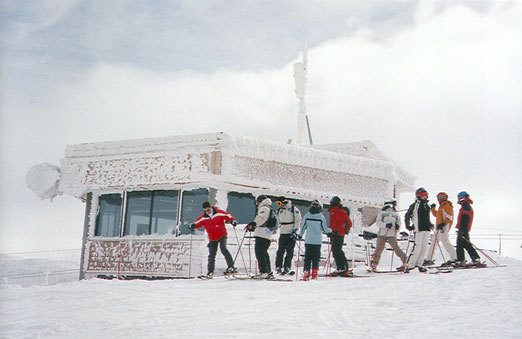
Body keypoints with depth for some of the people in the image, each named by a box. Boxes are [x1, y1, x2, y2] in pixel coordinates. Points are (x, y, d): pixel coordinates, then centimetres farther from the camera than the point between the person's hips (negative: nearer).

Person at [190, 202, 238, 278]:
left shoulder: (218, 213, -9)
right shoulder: (203, 217, 0)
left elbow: (228, 216, -7)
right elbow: (198, 222, 4)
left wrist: (232, 220, -24)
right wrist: (193, 225, -17)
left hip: (222, 235, -4)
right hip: (212, 238, 4)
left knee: (223, 249, -25)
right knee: (211, 255, 4)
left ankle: (231, 267, -24)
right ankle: (210, 272, 17)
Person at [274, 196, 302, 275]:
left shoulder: (294, 209, -3)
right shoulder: (279, 211, 12)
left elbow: (298, 221, -4)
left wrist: (295, 231, -10)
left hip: (291, 234, -3)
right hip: (282, 233, 4)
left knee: (289, 251, -3)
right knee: (280, 251, -2)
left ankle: (287, 267, 1)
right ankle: (278, 267, 5)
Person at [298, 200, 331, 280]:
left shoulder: (307, 216, -1)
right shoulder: (321, 217, -6)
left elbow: (302, 227, 7)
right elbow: (325, 229, 0)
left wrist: (300, 235, 24)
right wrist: (330, 231, 21)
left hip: (308, 240, 1)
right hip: (317, 241, -1)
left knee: (307, 257, 7)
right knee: (316, 257, 8)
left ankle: (306, 272, 0)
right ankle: (314, 271, 3)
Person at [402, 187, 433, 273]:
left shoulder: (427, 206, 18)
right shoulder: (415, 205, -3)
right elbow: (407, 216, -2)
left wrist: (430, 224, 20)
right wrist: (408, 226, -8)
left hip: (427, 229, 7)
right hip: (418, 229, -7)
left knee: (424, 248, 4)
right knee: (417, 248, -13)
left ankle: (418, 264, 11)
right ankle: (409, 265, -10)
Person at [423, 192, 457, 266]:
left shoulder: (447, 206, -9)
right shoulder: (442, 206, 21)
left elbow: (449, 218, -19)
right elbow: (436, 214, 34)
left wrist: (443, 223, -28)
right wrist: (433, 208, 23)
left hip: (443, 228, -11)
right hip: (439, 228, 11)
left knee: (446, 243, -13)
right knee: (433, 244, 12)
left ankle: (453, 258, -9)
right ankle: (429, 259, 17)